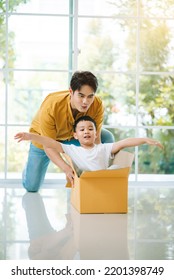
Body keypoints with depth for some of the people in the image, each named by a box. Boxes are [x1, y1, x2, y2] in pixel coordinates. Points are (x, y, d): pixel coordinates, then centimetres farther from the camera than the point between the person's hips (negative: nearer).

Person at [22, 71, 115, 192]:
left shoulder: (97, 105, -32)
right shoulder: (50, 107, -41)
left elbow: (95, 138, -24)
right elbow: (48, 146, -35)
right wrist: (67, 169, -49)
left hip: (74, 134, 3)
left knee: (108, 138, -20)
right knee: (31, 187, -3)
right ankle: (31, 166, 33)